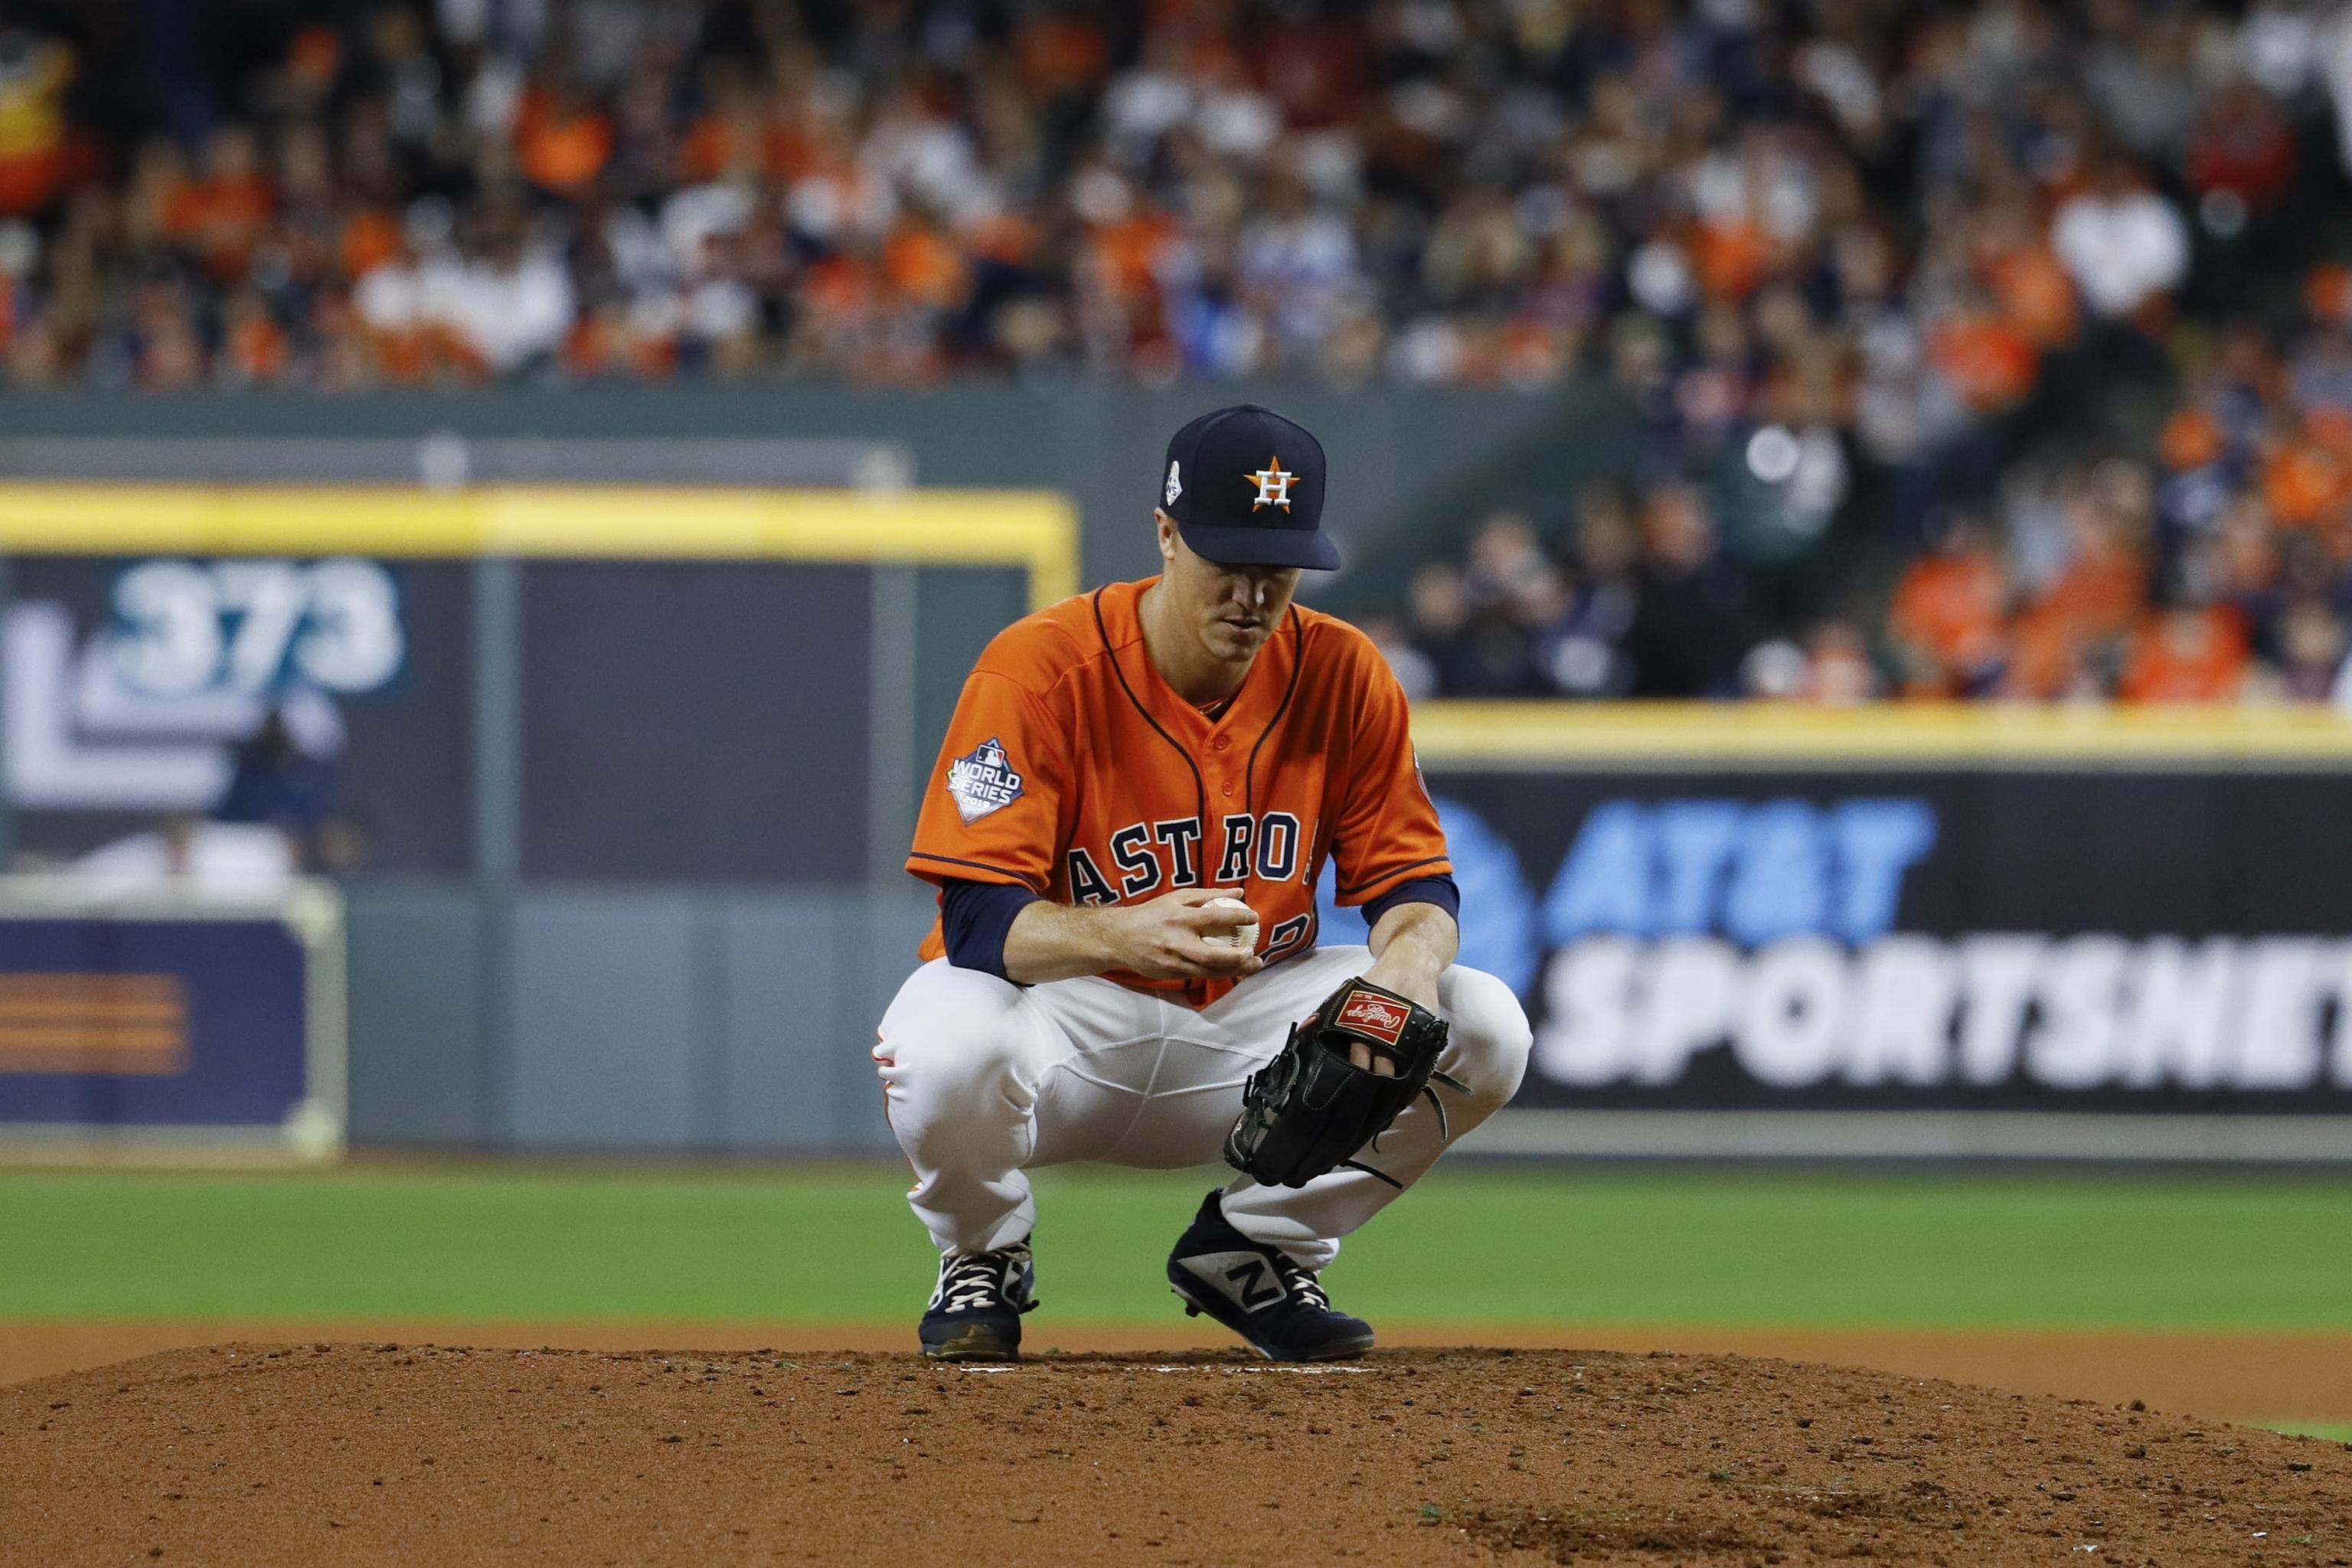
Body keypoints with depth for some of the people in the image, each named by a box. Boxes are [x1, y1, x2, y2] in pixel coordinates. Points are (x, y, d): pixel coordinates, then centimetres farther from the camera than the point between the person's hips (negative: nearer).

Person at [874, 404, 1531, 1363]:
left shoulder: (1342, 675, -6)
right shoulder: (1041, 670, -19)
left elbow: (1414, 878, -1)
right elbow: (980, 918, -24)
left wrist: (1410, 955, -27)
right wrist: (1128, 935, -45)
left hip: (1248, 1017, 4)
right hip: (1064, 1015, -4)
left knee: (1484, 1029, -17)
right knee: (948, 1046, -39)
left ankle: (1254, 1247, 7)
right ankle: (983, 1263, -1)